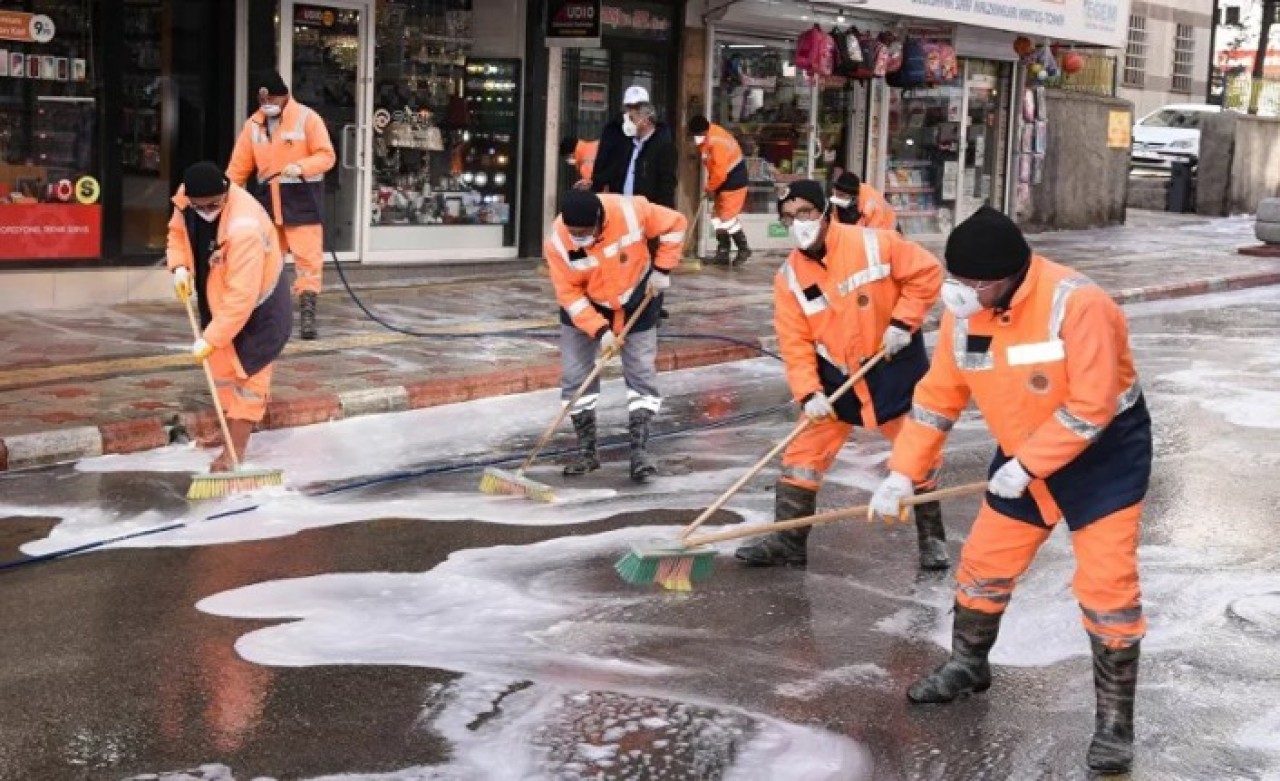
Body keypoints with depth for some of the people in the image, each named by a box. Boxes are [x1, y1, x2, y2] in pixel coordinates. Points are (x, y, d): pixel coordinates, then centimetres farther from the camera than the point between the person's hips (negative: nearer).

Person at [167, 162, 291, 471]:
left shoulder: (245, 228, -41)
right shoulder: (185, 200, -18)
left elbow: (241, 297, -38)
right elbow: (178, 231, 6)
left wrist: (211, 338, -35)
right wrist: (180, 266, -13)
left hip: (258, 303, -7)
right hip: (216, 296, 8)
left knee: (248, 372, -4)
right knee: (221, 364, 16)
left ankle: (236, 449, -1)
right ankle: (233, 425, 32)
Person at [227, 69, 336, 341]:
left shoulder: (307, 118, -8)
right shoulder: (253, 124, 6)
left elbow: (327, 156, -11)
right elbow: (240, 166, 7)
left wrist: (301, 167, -27)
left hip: (301, 198, -5)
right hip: (267, 198, 5)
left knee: (308, 257, -9)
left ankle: (308, 314, -8)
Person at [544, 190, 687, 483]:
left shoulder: (631, 211, -31)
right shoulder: (557, 242, -27)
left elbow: (674, 224, -14)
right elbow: (568, 293, -20)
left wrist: (661, 270, -14)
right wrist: (600, 330, -27)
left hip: (637, 300, 0)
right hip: (583, 305, 1)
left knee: (642, 372, -4)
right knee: (574, 375, -2)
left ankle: (639, 450, 1)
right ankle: (586, 450, 10)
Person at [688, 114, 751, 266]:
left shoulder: (718, 142, -28)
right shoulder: (706, 138, 2)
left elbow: (720, 171, -27)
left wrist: (710, 188, -12)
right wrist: (711, 186, 3)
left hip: (734, 181, -10)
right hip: (722, 182, 10)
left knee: (728, 217, -7)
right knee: (718, 217, 9)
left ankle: (744, 250, 8)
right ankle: (723, 253, 14)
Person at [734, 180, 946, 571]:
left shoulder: (874, 244, -17)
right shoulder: (789, 277, -7)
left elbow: (927, 272, -10)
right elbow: (795, 342, -7)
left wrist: (903, 322, -16)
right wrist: (808, 392, -18)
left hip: (895, 367, -3)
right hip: (837, 376, 3)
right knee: (804, 453, 1)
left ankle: (931, 537, 23)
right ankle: (787, 540, 10)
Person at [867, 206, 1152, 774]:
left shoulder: (1076, 304, -30)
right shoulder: (963, 313, -9)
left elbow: (1091, 406, -29)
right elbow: (939, 394, 0)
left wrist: (1026, 466, -24)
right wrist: (903, 472, -3)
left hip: (1104, 453, -6)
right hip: (1024, 456, 6)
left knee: (1105, 589, -8)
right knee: (983, 566, 12)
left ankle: (1115, 719, 5)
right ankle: (966, 666, 37)